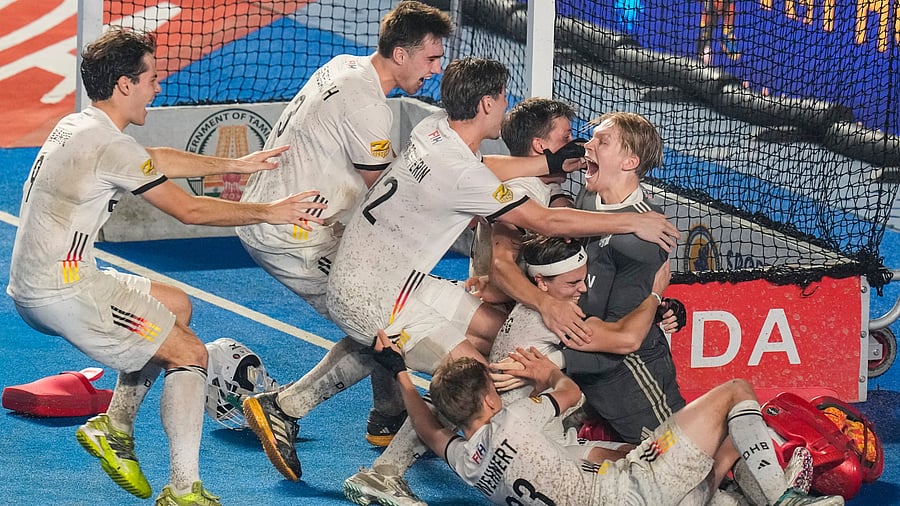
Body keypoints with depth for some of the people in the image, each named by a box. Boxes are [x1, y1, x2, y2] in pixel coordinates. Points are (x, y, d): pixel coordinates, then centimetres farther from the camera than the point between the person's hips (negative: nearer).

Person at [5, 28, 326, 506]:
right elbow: (189, 209, -14)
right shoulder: (110, 145, -17)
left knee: (177, 305, 22)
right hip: (61, 292, -10)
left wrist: (236, 164, 31)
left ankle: (114, 426, 20)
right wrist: (268, 212, -3)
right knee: (189, 354, -3)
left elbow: (159, 160, 27)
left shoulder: (75, 127, 12)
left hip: (32, 288, 10)